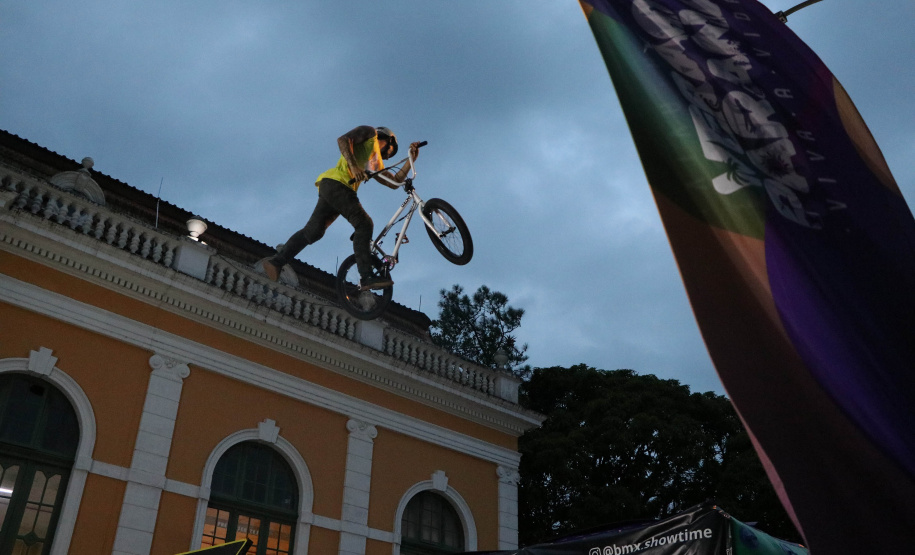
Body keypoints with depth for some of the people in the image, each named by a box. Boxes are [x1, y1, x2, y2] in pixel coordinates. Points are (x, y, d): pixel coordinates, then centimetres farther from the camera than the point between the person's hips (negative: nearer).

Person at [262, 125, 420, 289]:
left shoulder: (376, 164, 33)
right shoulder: (370, 132, 12)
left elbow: (394, 182, 24)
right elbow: (343, 140, -5)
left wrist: (411, 160, 16)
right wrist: (354, 166, -19)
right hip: (334, 182, -9)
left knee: (313, 231, -2)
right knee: (364, 223, -19)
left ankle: (276, 261, -4)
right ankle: (367, 276, -28)